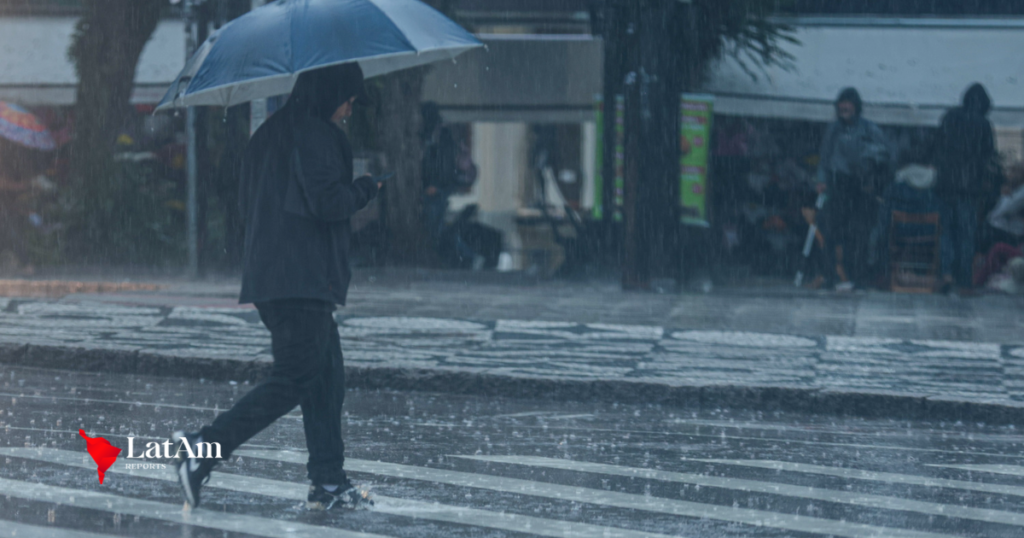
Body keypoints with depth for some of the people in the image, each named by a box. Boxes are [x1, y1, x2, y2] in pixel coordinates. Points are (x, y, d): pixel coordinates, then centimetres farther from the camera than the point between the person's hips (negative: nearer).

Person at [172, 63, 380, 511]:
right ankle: (205, 448, -11)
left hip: (267, 272, 10)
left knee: (327, 375, 11)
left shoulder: (269, 133, 18)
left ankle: (328, 482, 9)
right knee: (295, 379, -7)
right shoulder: (315, 135, -11)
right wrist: (366, 189, -1)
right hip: (302, 279, -10)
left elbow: (247, 203, 23)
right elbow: (328, 202, -18)